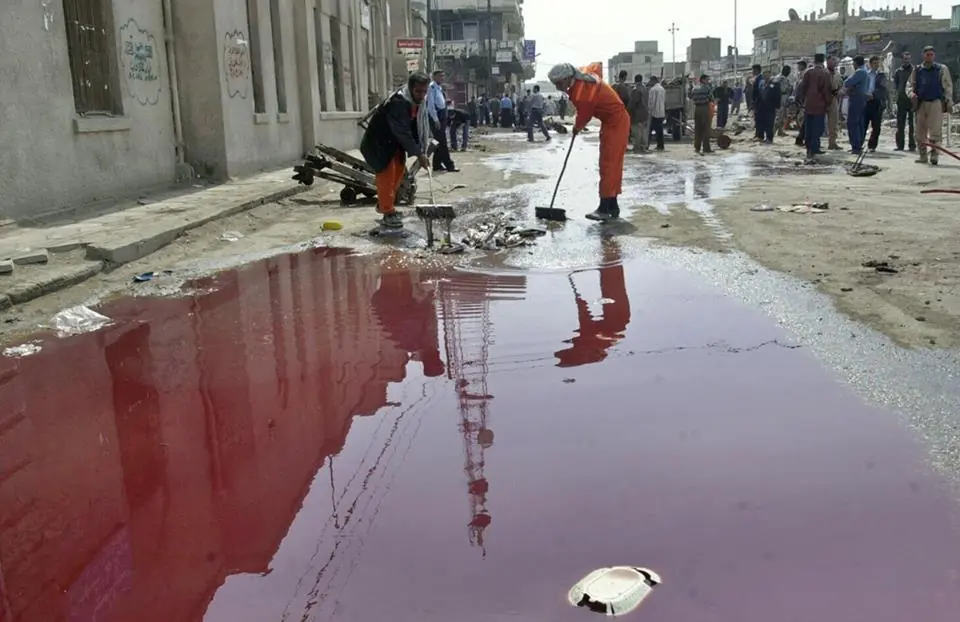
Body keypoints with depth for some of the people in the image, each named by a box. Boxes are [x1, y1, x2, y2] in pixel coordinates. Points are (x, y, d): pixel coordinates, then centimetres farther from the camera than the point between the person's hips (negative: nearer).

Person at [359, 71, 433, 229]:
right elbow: (403, 133, -34)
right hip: (378, 141, -9)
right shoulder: (398, 103, -32)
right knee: (387, 173, -13)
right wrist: (419, 153, -35)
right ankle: (388, 213, -9)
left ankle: (384, 204, 30)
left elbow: (422, 126, 3)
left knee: (399, 170, 14)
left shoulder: (420, 102, -4)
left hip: (394, 142, 9)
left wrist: (422, 149, -7)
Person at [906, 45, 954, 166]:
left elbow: (948, 87, 6)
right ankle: (923, 155, 14)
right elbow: (909, 85, 15)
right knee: (920, 130, 5)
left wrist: (949, 102, -1)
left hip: (936, 103, -3)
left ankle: (934, 154, -13)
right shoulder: (917, 70, 11)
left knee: (935, 130, -13)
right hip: (921, 103, 3)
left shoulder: (942, 69, 6)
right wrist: (911, 93, -7)